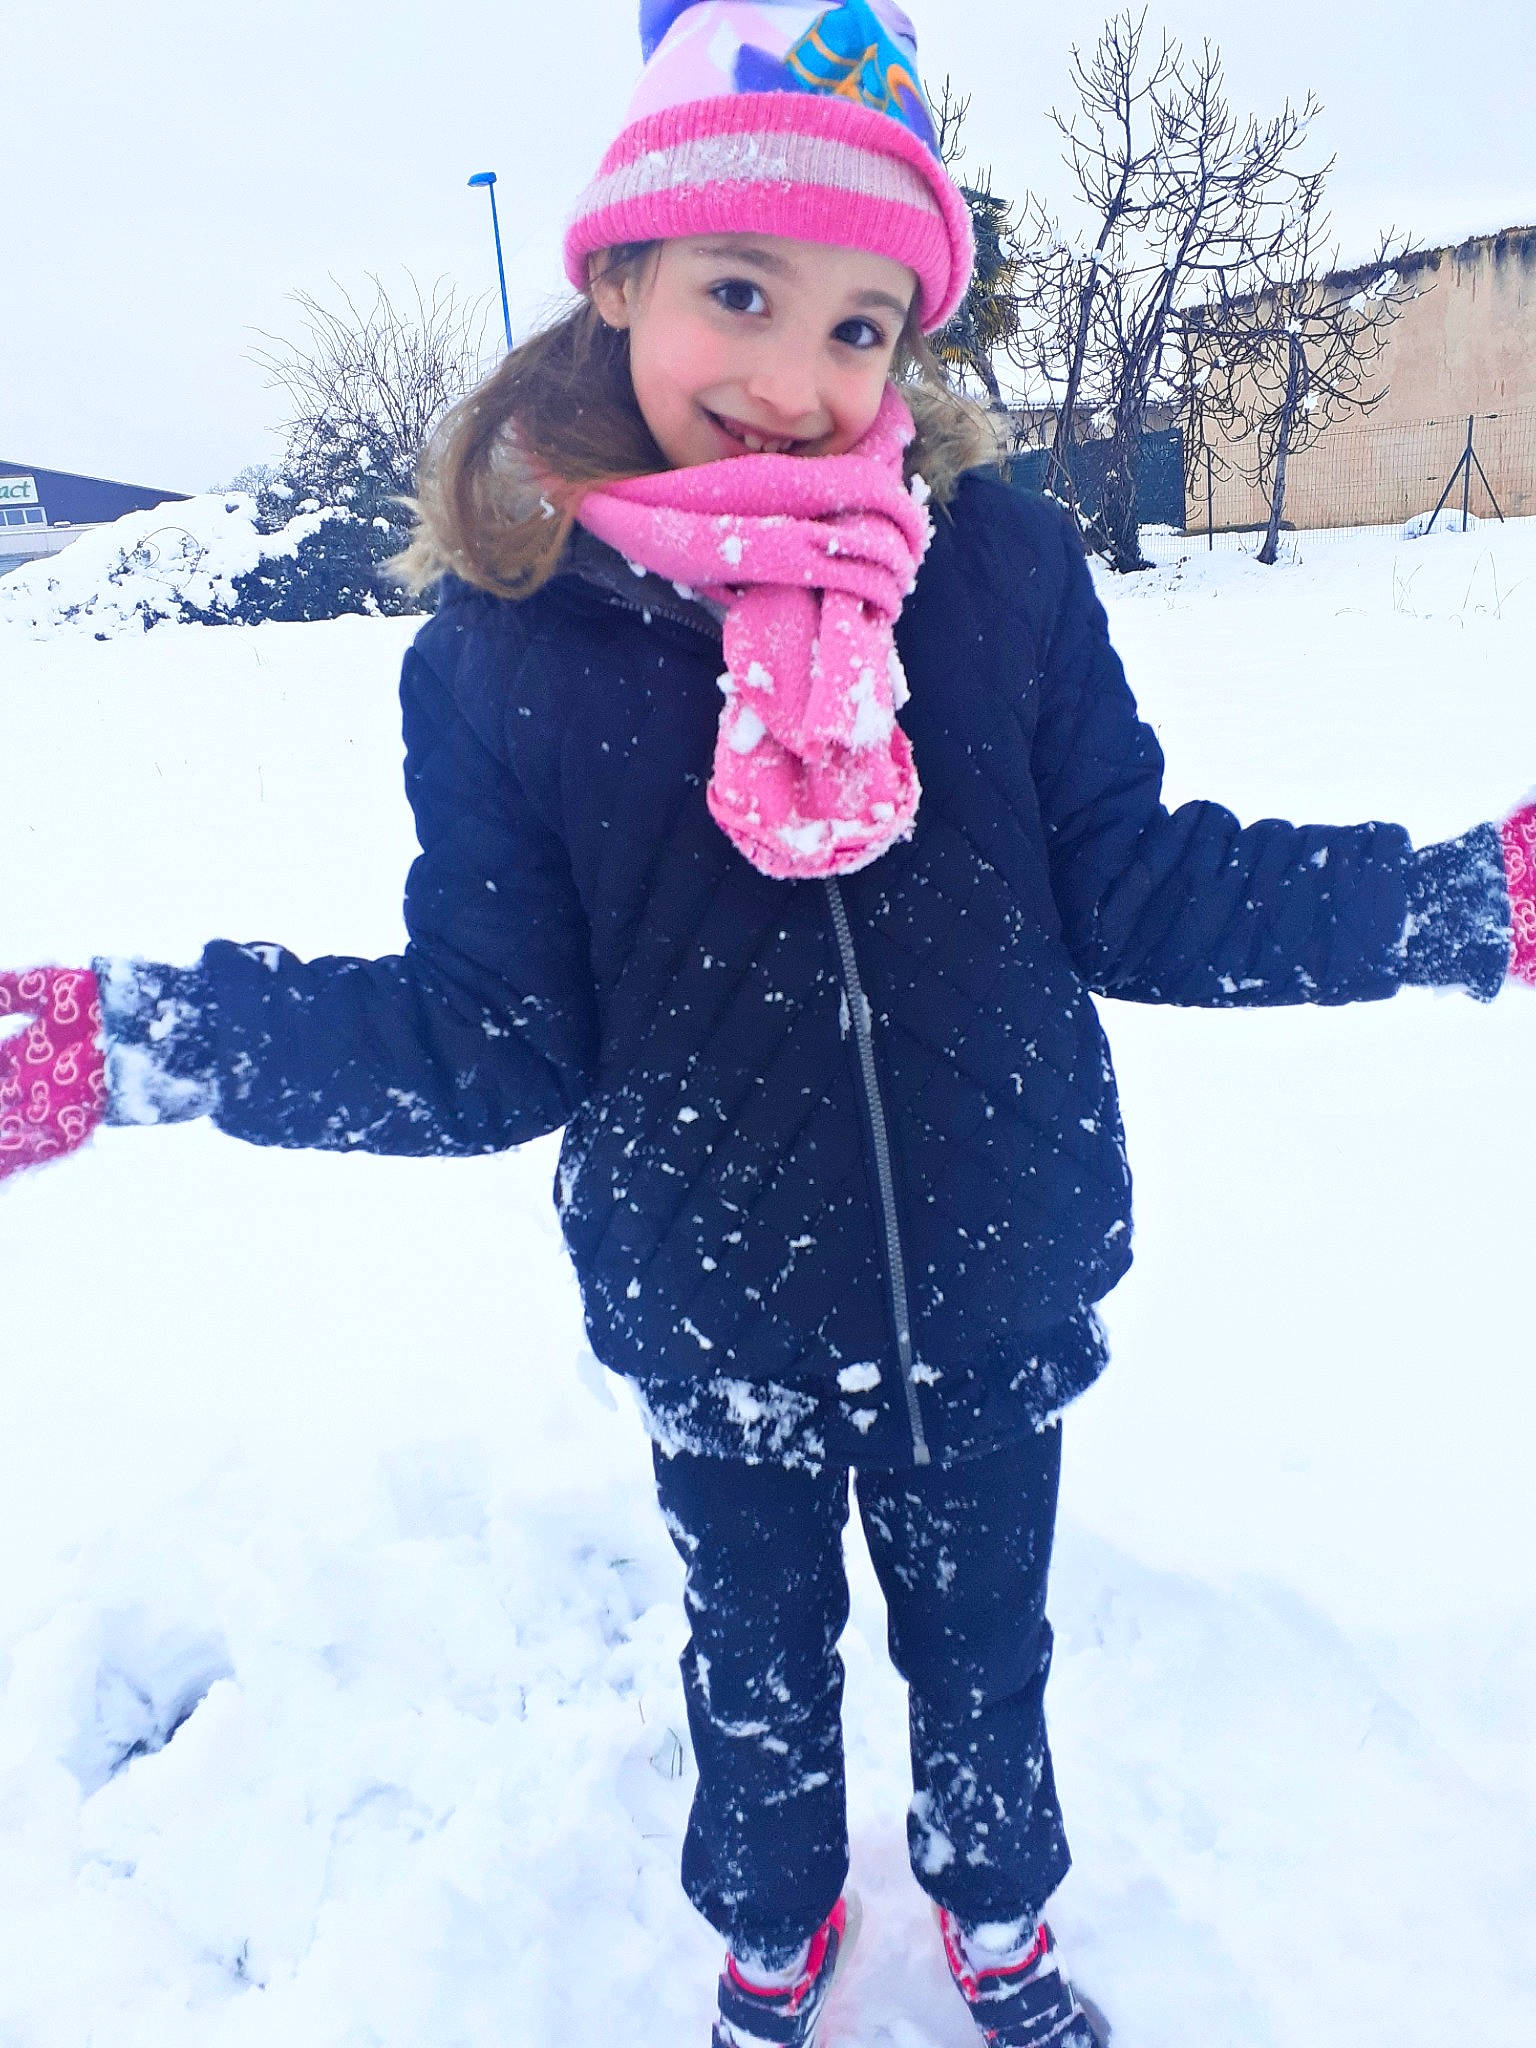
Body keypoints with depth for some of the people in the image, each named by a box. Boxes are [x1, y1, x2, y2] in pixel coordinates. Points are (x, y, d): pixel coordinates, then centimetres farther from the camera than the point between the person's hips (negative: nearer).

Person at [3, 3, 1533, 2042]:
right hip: (719, 1330, 0)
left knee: (984, 1644, 25)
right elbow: (488, 1041, -11)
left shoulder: (1002, 562, -11)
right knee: (759, 1664, 25)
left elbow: (1137, 889, -6)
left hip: (996, 1298, 1)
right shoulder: (507, 644, -13)